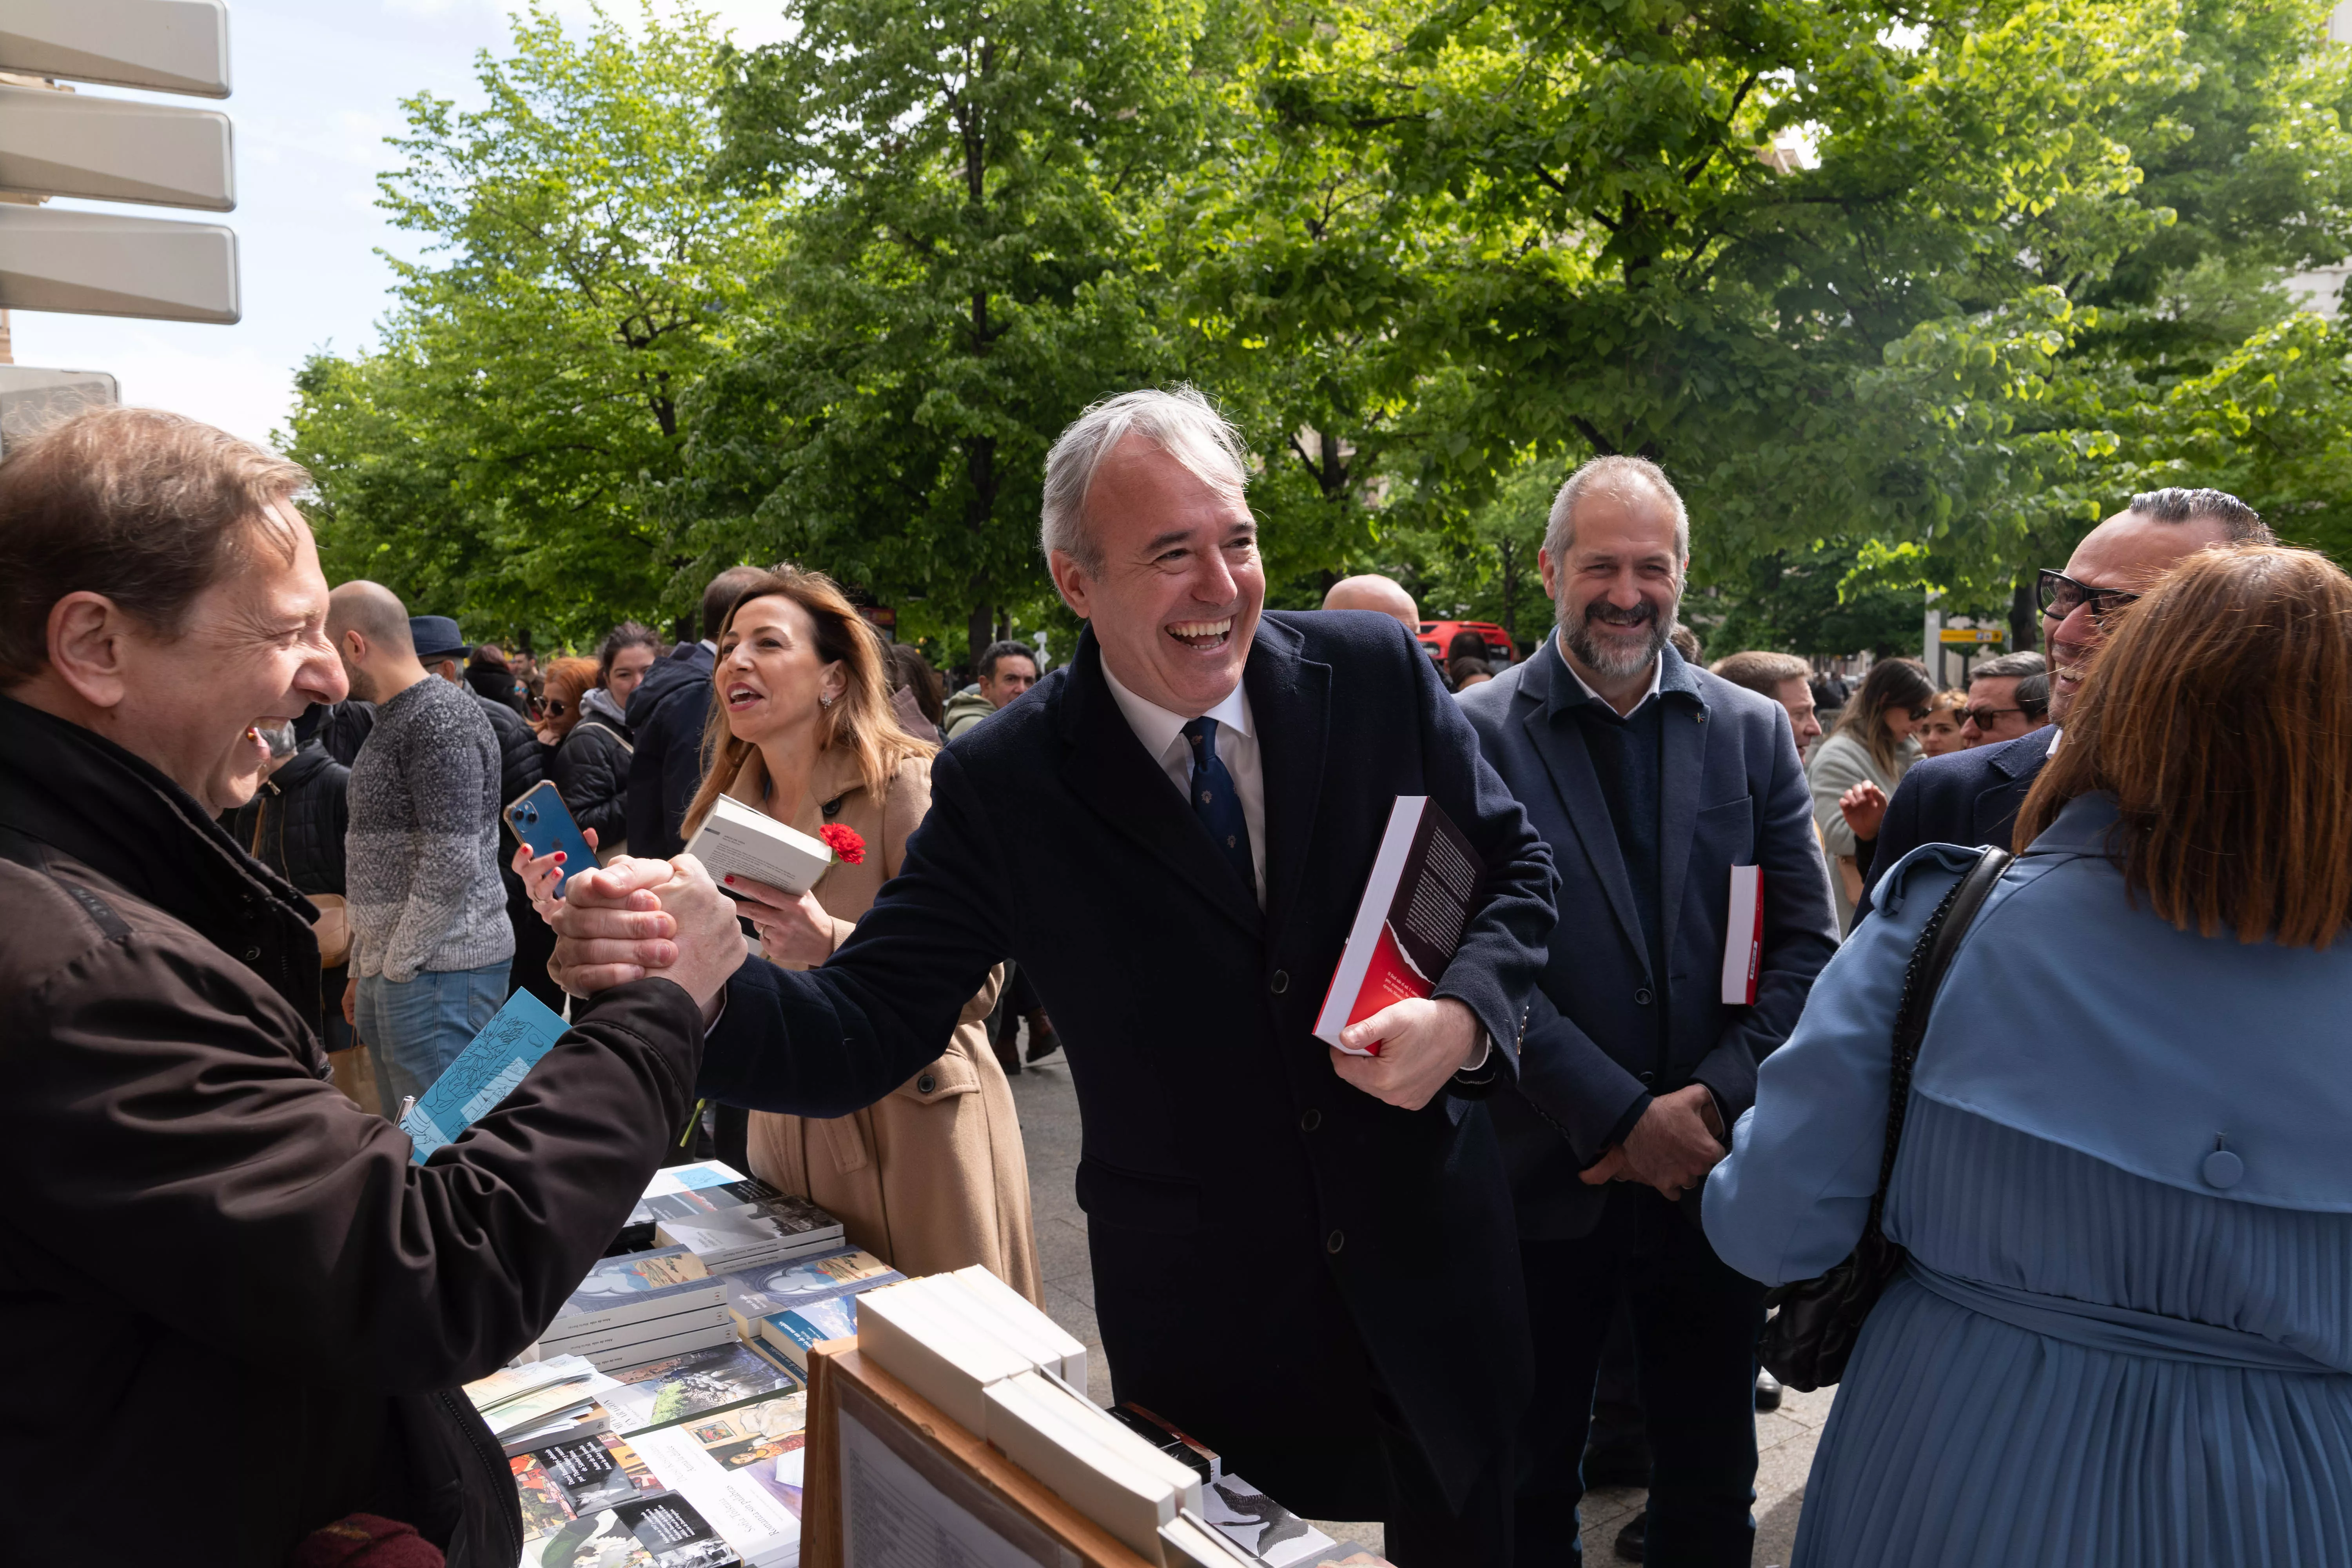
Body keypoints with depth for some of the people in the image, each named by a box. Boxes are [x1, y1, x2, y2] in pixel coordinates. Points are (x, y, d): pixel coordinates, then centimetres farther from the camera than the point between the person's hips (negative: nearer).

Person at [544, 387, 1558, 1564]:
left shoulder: (1376, 672, -9)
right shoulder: (1004, 785, -13)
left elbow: (1515, 870, 1)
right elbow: (865, 1036, -15)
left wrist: (1465, 1013, -19)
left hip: (1435, 1273, 3)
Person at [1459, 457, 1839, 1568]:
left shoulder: (1753, 731, 4)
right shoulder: (1478, 733, -7)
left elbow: (1806, 945, 1)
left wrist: (1713, 1099, -12)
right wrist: (1625, 1118, -17)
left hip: (1711, 1171, 3)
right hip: (1544, 1178, -2)